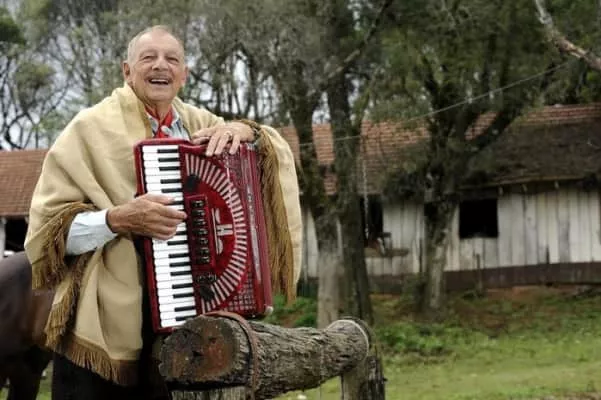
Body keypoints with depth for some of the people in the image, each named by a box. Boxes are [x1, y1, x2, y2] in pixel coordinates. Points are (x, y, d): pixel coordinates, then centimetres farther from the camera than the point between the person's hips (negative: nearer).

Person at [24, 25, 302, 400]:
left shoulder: (199, 125, 10)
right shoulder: (92, 127, -5)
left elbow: (278, 152, 14)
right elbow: (48, 230, -8)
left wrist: (242, 130, -7)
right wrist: (118, 218, -25)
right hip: (102, 331, -4)